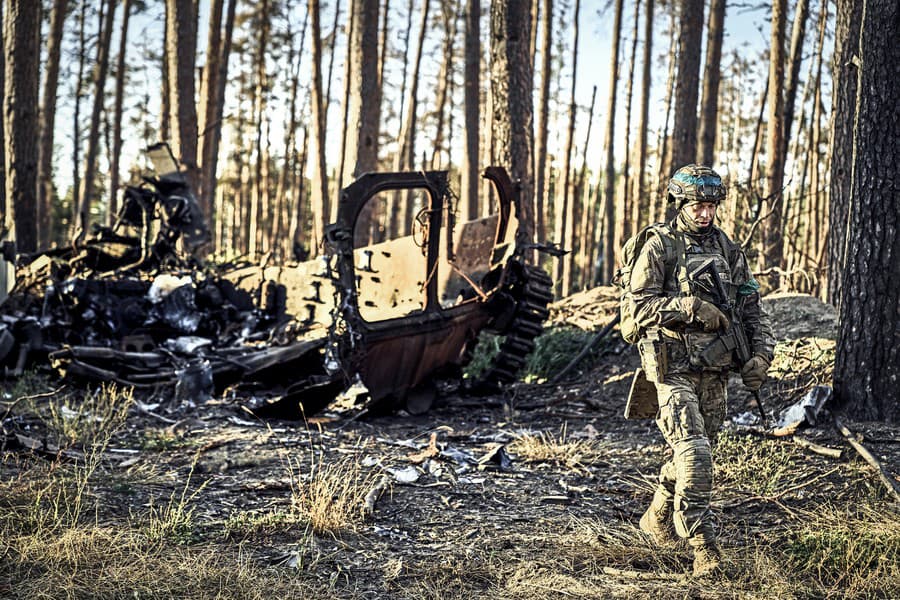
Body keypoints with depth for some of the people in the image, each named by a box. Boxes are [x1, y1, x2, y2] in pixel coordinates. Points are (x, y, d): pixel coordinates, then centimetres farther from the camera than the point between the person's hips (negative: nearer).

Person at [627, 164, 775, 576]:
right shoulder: (659, 247, -5)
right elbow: (641, 307, -10)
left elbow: (751, 307, 13)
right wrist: (689, 306, -22)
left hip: (714, 369, 6)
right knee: (693, 451, -15)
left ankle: (657, 519, 36)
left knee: (695, 450, 14)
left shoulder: (728, 249, 11)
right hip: (673, 368, -6)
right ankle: (701, 544, -13)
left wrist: (760, 354, -1)